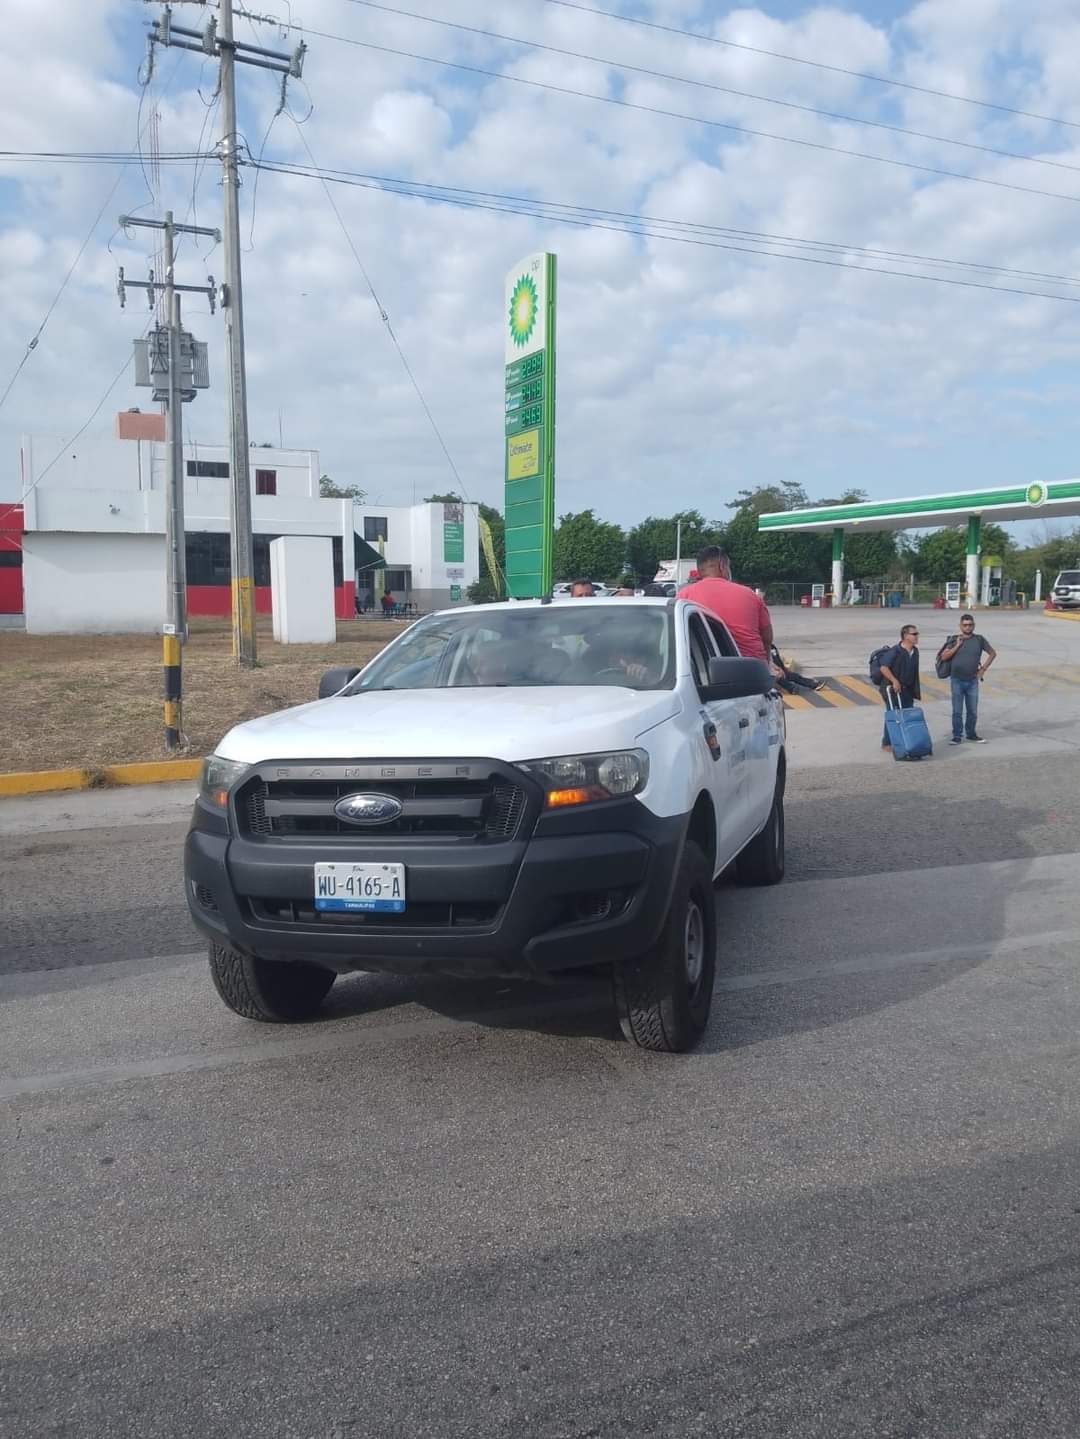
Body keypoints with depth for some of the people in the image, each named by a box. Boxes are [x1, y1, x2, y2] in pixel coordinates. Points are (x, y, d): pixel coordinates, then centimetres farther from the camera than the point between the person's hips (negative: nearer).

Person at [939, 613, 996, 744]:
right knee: (957, 711, 1)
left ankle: (971, 734, 23)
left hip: (972, 681, 1)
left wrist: (983, 669, 5)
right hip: (957, 680, -1)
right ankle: (957, 736, 9)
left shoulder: (979, 639, 3)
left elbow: (992, 653, 12)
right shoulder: (954, 639, 1)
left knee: (973, 711, 9)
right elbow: (943, 656, -4)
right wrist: (957, 646, -11)